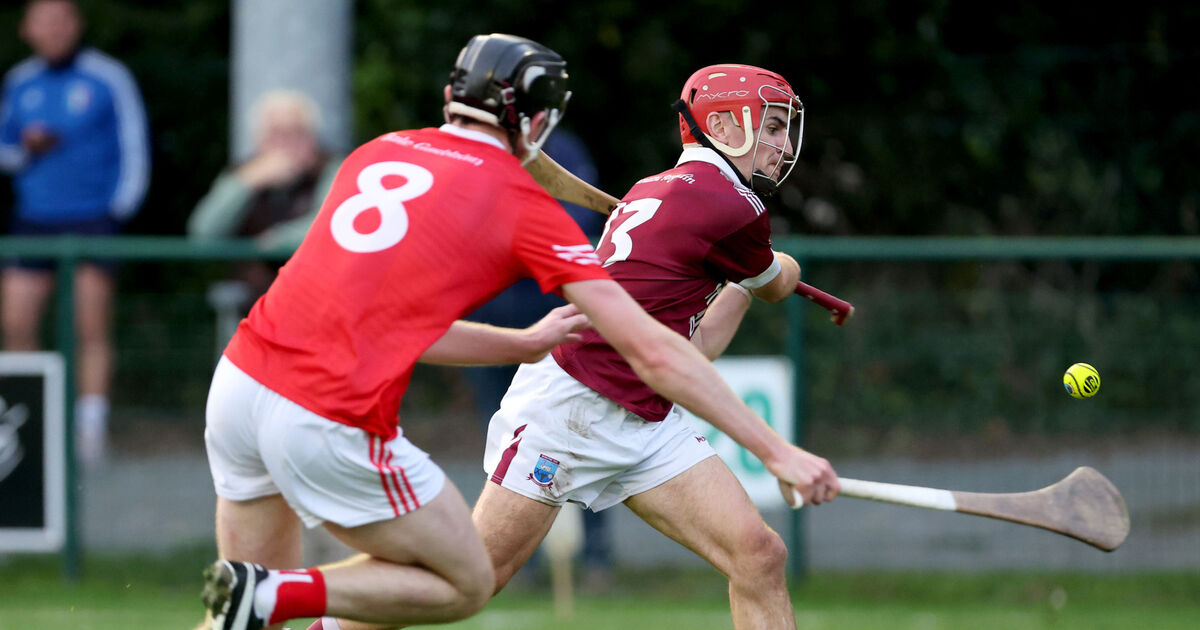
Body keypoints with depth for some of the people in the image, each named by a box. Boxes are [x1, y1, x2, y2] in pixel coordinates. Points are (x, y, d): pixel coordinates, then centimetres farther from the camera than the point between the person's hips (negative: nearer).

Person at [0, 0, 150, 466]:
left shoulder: (109, 79, 0)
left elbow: (134, 148, 2)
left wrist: (120, 210, -7)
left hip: (93, 217, -4)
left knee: (92, 327, -9)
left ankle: (92, 427, -8)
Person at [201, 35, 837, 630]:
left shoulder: (376, 152, 18)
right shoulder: (523, 203, 3)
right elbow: (652, 351, 1)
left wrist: (526, 344, 36)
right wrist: (776, 451, 5)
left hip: (239, 380, 6)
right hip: (335, 424, -6)